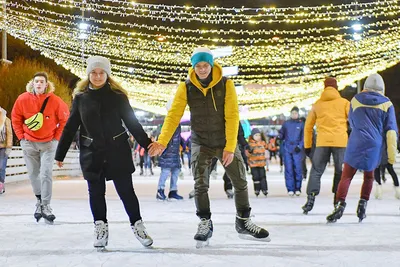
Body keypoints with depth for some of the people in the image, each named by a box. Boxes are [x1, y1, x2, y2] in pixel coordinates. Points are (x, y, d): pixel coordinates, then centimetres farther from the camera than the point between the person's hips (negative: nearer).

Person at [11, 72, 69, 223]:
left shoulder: (55, 101, -12)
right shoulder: (23, 99, -7)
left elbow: (64, 119, -1)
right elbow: (16, 119, 5)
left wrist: (57, 138, -4)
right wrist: (21, 137, 0)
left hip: (48, 143, -2)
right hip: (29, 143, 2)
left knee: (46, 174, -9)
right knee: (33, 174, 9)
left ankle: (46, 206, -1)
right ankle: (39, 201, 28)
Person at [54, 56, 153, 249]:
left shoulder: (117, 96, -2)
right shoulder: (80, 97, 1)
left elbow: (132, 123, 0)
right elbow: (70, 127, 4)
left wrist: (147, 145, -4)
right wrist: (60, 154, 5)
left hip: (117, 151, -1)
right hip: (91, 153, 1)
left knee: (126, 191, 3)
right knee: (96, 192, 8)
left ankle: (137, 226, 16)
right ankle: (100, 228, 21)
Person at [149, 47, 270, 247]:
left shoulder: (226, 85, -14)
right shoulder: (186, 88, -10)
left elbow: (232, 117, -16)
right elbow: (173, 115, -14)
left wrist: (230, 147, -21)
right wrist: (162, 142, -25)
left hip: (226, 142, 0)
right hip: (201, 143, 0)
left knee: (240, 182, 6)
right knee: (200, 185, -5)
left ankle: (244, 222, 23)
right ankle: (205, 224, 12)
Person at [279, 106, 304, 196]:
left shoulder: (301, 124, 7)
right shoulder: (286, 124, 10)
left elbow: (303, 138, 5)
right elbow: (282, 136, 10)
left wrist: (299, 146, -8)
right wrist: (279, 135, -11)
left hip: (297, 150, -1)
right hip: (287, 149, 1)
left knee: (298, 169, -4)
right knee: (288, 169, -1)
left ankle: (298, 188, 5)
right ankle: (290, 189, 2)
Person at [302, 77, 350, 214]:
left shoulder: (317, 104, 13)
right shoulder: (344, 102, 7)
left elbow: (308, 126, 14)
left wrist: (307, 146, 19)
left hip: (322, 143, 1)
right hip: (340, 142, -1)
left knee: (316, 171, 7)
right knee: (340, 172, 9)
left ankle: (310, 200, -4)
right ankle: (337, 202, 8)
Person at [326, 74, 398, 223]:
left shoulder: (355, 100, 4)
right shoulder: (386, 104, 2)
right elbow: (391, 131, 1)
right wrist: (392, 154, 4)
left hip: (356, 144, -1)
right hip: (375, 146, 1)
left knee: (346, 176, -2)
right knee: (369, 176, 18)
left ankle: (340, 204, -18)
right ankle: (363, 203, 8)